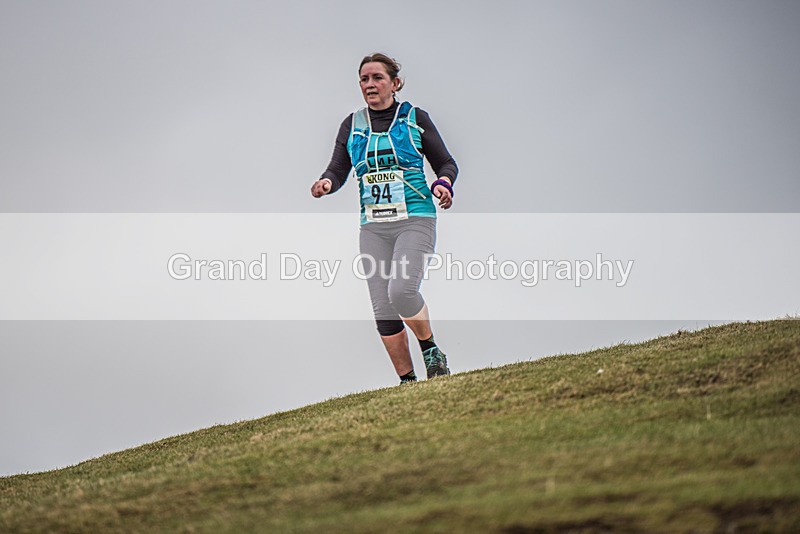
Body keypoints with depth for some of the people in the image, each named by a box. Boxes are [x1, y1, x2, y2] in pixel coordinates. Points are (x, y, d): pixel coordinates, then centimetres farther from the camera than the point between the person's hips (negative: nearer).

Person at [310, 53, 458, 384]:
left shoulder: (415, 118, 4)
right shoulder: (352, 125, 11)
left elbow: (446, 163, 8)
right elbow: (338, 170, 7)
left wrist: (443, 183, -15)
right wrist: (326, 183, -16)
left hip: (415, 220, -4)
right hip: (373, 226, 4)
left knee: (402, 291, -24)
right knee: (383, 310, -2)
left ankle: (431, 349, 1)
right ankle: (407, 380, 9)